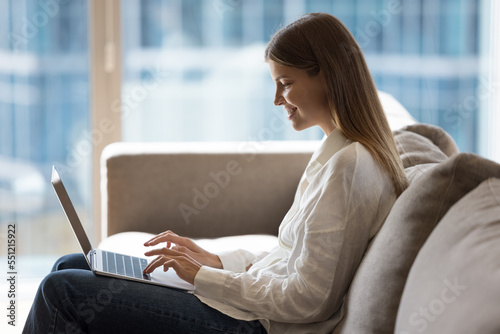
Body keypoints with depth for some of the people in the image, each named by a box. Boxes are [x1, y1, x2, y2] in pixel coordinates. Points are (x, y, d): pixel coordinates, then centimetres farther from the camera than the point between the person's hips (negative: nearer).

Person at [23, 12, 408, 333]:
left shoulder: (347, 165, -20)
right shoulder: (338, 151, 11)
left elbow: (308, 300, -22)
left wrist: (204, 275, -14)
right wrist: (216, 260, 7)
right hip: (256, 302, 10)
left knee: (63, 291, -10)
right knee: (70, 266, 13)